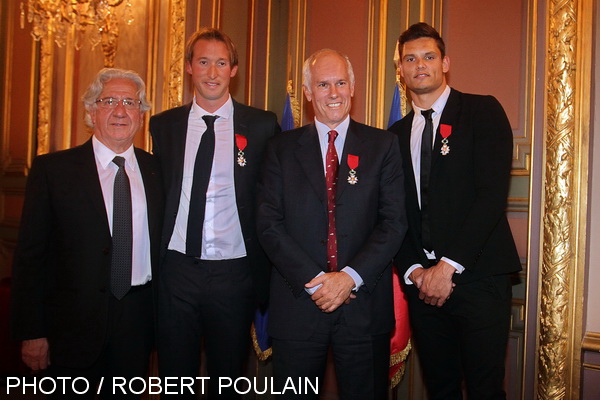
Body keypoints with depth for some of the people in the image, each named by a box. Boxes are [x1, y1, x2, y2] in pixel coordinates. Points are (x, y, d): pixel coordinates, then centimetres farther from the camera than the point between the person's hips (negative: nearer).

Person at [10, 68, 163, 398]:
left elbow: (163, 247, 7)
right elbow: (30, 255, -5)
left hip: (137, 323, 3)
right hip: (72, 325, -2)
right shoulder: (52, 169, -4)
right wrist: (31, 332, -8)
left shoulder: (157, 170, 4)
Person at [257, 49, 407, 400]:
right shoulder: (282, 149, 6)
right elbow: (270, 225, -1)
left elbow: (394, 222, -2)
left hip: (365, 306, 0)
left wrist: (350, 277, -13)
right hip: (298, 304, 1)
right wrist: (314, 280, -11)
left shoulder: (383, 146, 5)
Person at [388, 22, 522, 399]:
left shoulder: (483, 111, -1)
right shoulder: (397, 134, 14)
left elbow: (493, 194, -11)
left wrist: (449, 267, -14)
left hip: (478, 278, -4)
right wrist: (414, 269, -4)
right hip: (422, 282, 4)